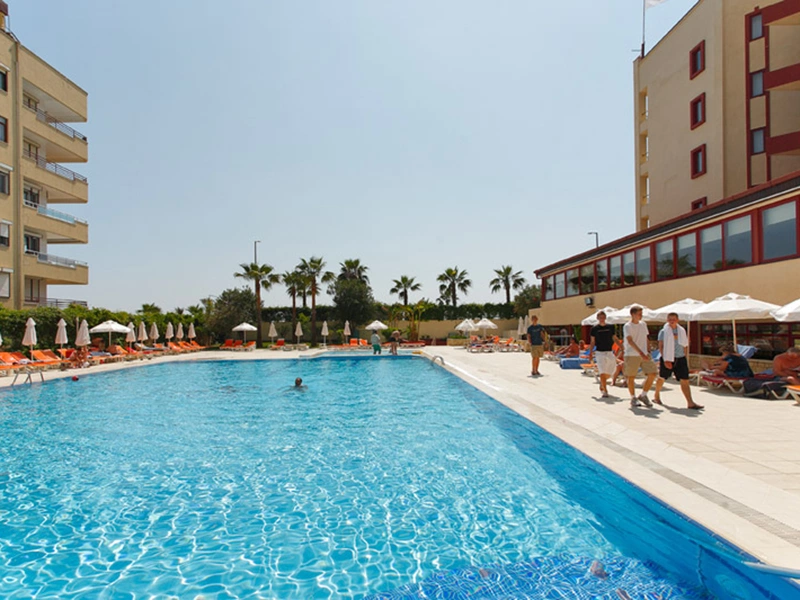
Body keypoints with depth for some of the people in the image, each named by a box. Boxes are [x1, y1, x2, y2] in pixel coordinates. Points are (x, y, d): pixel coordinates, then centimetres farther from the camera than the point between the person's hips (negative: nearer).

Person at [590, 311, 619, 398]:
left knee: (610, 373, 10)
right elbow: (592, 341, 3)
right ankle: (605, 391, -5)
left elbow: (615, 339, 13)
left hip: (610, 352, 4)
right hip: (600, 352, -3)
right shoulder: (594, 329, -1)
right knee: (602, 373, -11)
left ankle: (602, 384, 36)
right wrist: (591, 352, -5)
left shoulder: (610, 327, 6)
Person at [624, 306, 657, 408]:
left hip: (644, 355, 6)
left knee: (652, 374, -3)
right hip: (631, 355, -6)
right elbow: (630, 341, -20)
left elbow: (645, 339, 21)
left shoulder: (643, 324, 13)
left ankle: (643, 395, 13)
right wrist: (641, 352, -30)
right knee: (631, 377, 0)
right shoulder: (627, 326, -9)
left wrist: (646, 352, 12)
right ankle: (633, 398, 16)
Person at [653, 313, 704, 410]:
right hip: (667, 359, -3)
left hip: (680, 359, 3)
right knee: (662, 378, 11)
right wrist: (665, 360, -14)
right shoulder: (663, 331, -4)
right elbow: (660, 346, -8)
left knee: (685, 380, -6)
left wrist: (685, 356, 4)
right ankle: (656, 396, 32)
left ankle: (690, 403, -8)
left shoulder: (682, 331, 9)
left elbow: (685, 345, 15)